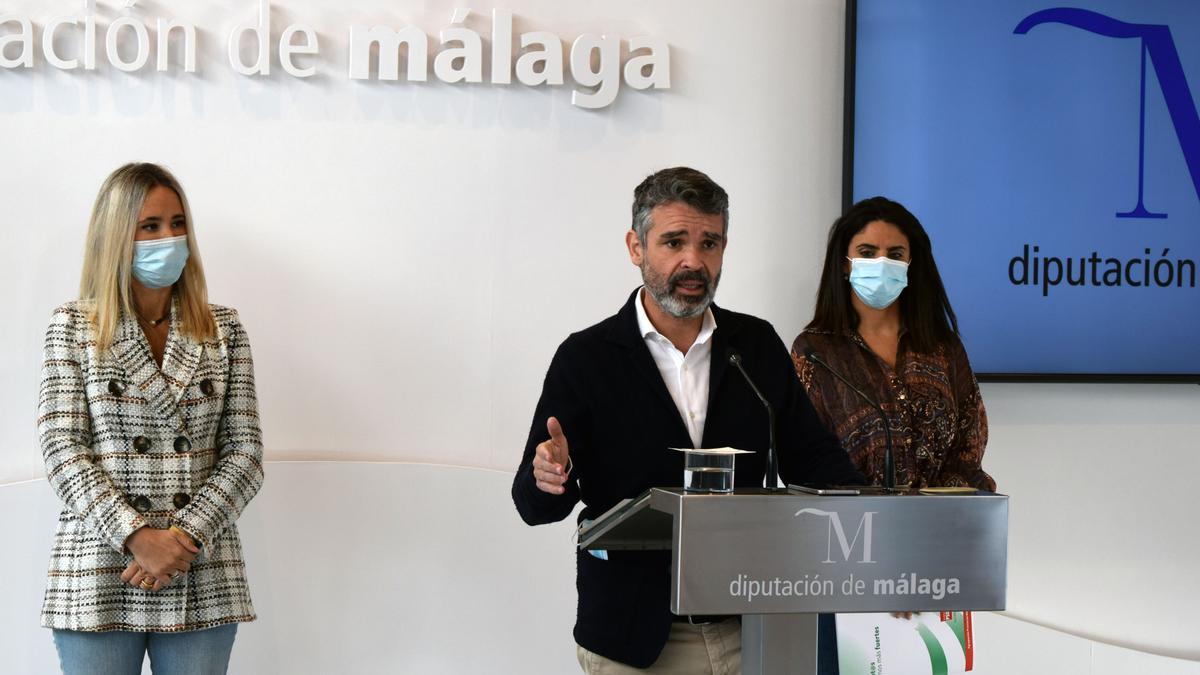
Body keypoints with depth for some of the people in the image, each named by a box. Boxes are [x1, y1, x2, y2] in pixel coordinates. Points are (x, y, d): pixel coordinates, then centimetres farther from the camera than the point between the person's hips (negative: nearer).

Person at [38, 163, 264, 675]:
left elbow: (244, 454, 2)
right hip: (97, 577, -1)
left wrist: (185, 536, -12)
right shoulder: (72, 326, 3)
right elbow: (62, 450, -4)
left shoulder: (223, 329, 8)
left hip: (203, 578, 1)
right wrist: (136, 536, -15)